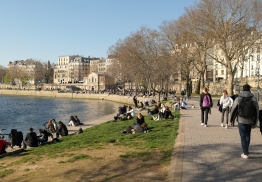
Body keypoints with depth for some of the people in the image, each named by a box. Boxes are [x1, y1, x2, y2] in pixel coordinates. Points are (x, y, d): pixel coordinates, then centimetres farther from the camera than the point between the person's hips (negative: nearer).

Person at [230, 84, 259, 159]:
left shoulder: (238, 99, -8)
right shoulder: (254, 99, -3)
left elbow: (233, 110, -3)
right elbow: (257, 112, 1)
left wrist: (231, 119, 13)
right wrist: (255, 123, 10)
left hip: (241, 121, -2)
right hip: (250, 121, 2)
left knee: (243, 137, 4)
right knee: (247, 135, 22)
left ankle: (245, 154, 3)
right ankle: (246, 149, 34)